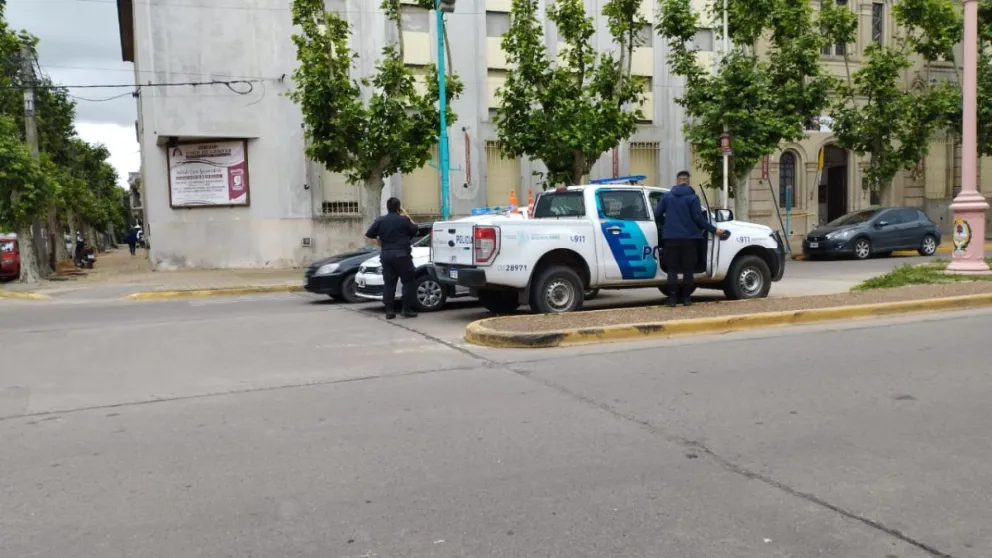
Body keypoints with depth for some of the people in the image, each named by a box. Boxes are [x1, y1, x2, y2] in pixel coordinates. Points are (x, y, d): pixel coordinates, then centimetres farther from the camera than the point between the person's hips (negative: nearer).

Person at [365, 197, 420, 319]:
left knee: (389, 283, 7)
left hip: (386, 255, 5)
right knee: (407, 281, 2)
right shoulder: (403, 220, -5)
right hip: (401, 254, -5)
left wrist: (380, 244, 15)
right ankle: (407, 309, -3)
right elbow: (415, 230, 10)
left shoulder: (380, 221, 7)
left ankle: (389, 310, 3)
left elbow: (369, 235, 8)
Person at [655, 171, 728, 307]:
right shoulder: (692, 197, -3)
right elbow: (698, 218, -8)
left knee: (672, 269, 4)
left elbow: (657, 214, 6)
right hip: (689, 238, -2)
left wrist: (663, 226, 25)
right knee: (688, 269, 6)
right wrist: (714, 230, 1)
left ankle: (672, 298, -2)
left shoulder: (667, 196, 7)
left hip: (671, 237, 2)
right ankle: (686, 297, 7)